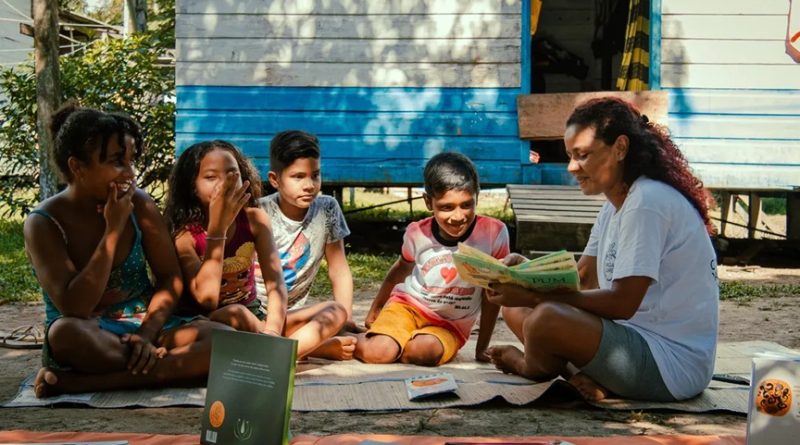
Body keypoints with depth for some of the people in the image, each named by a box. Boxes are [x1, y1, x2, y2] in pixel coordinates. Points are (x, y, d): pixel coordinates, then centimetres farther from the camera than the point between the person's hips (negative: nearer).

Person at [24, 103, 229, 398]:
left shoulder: (139, 205, -4)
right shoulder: (43, 224, -12)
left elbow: (170, 279, 1)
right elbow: (74, 308, -23)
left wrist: (147, 334, -16)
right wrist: (113, 230, -23)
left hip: (144, 326, 5)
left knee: (224, 340, -26)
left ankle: (76, 382, -24)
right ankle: (172, 370, -21)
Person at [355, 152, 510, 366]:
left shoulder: (493, 234, -17)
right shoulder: (417, 234, -9)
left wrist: (482, 348, -3)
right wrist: (376, 309, 26)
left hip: (451, 326, -1)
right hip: (408, 305, 1)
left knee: (424, 350, -35)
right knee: (375, 352, -28)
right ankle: (357, 338, 6)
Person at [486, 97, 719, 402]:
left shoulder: (648, 201, -17)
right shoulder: (615, 205, 15)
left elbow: (623, 303, -22)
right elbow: (581, 277, 15)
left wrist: (535, 296, -22)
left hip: (673, 364, -10)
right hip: (641, 340, 10)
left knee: (546, 320, -31)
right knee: (515, 309, 9)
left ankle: (528, 366, 3)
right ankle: (579, 374, -10)